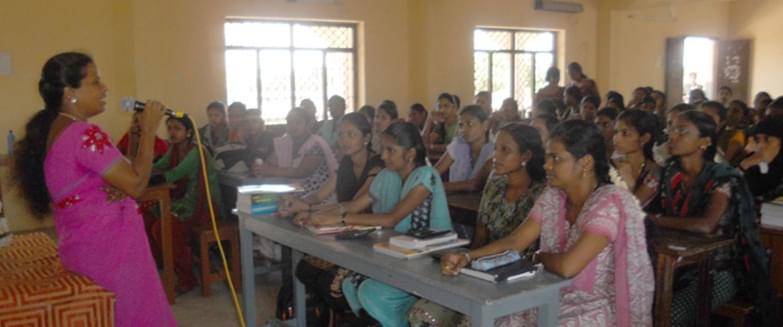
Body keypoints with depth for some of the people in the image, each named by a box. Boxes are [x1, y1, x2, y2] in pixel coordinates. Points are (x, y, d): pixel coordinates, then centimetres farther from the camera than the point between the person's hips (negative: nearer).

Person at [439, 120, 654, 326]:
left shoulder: (611, 204, -21)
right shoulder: (552, 196, 1)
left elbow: (567, 266, -28)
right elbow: (515, 242, 0)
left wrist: (540, 257, -7)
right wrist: (467, 256, -14)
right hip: (555, 301, 6)